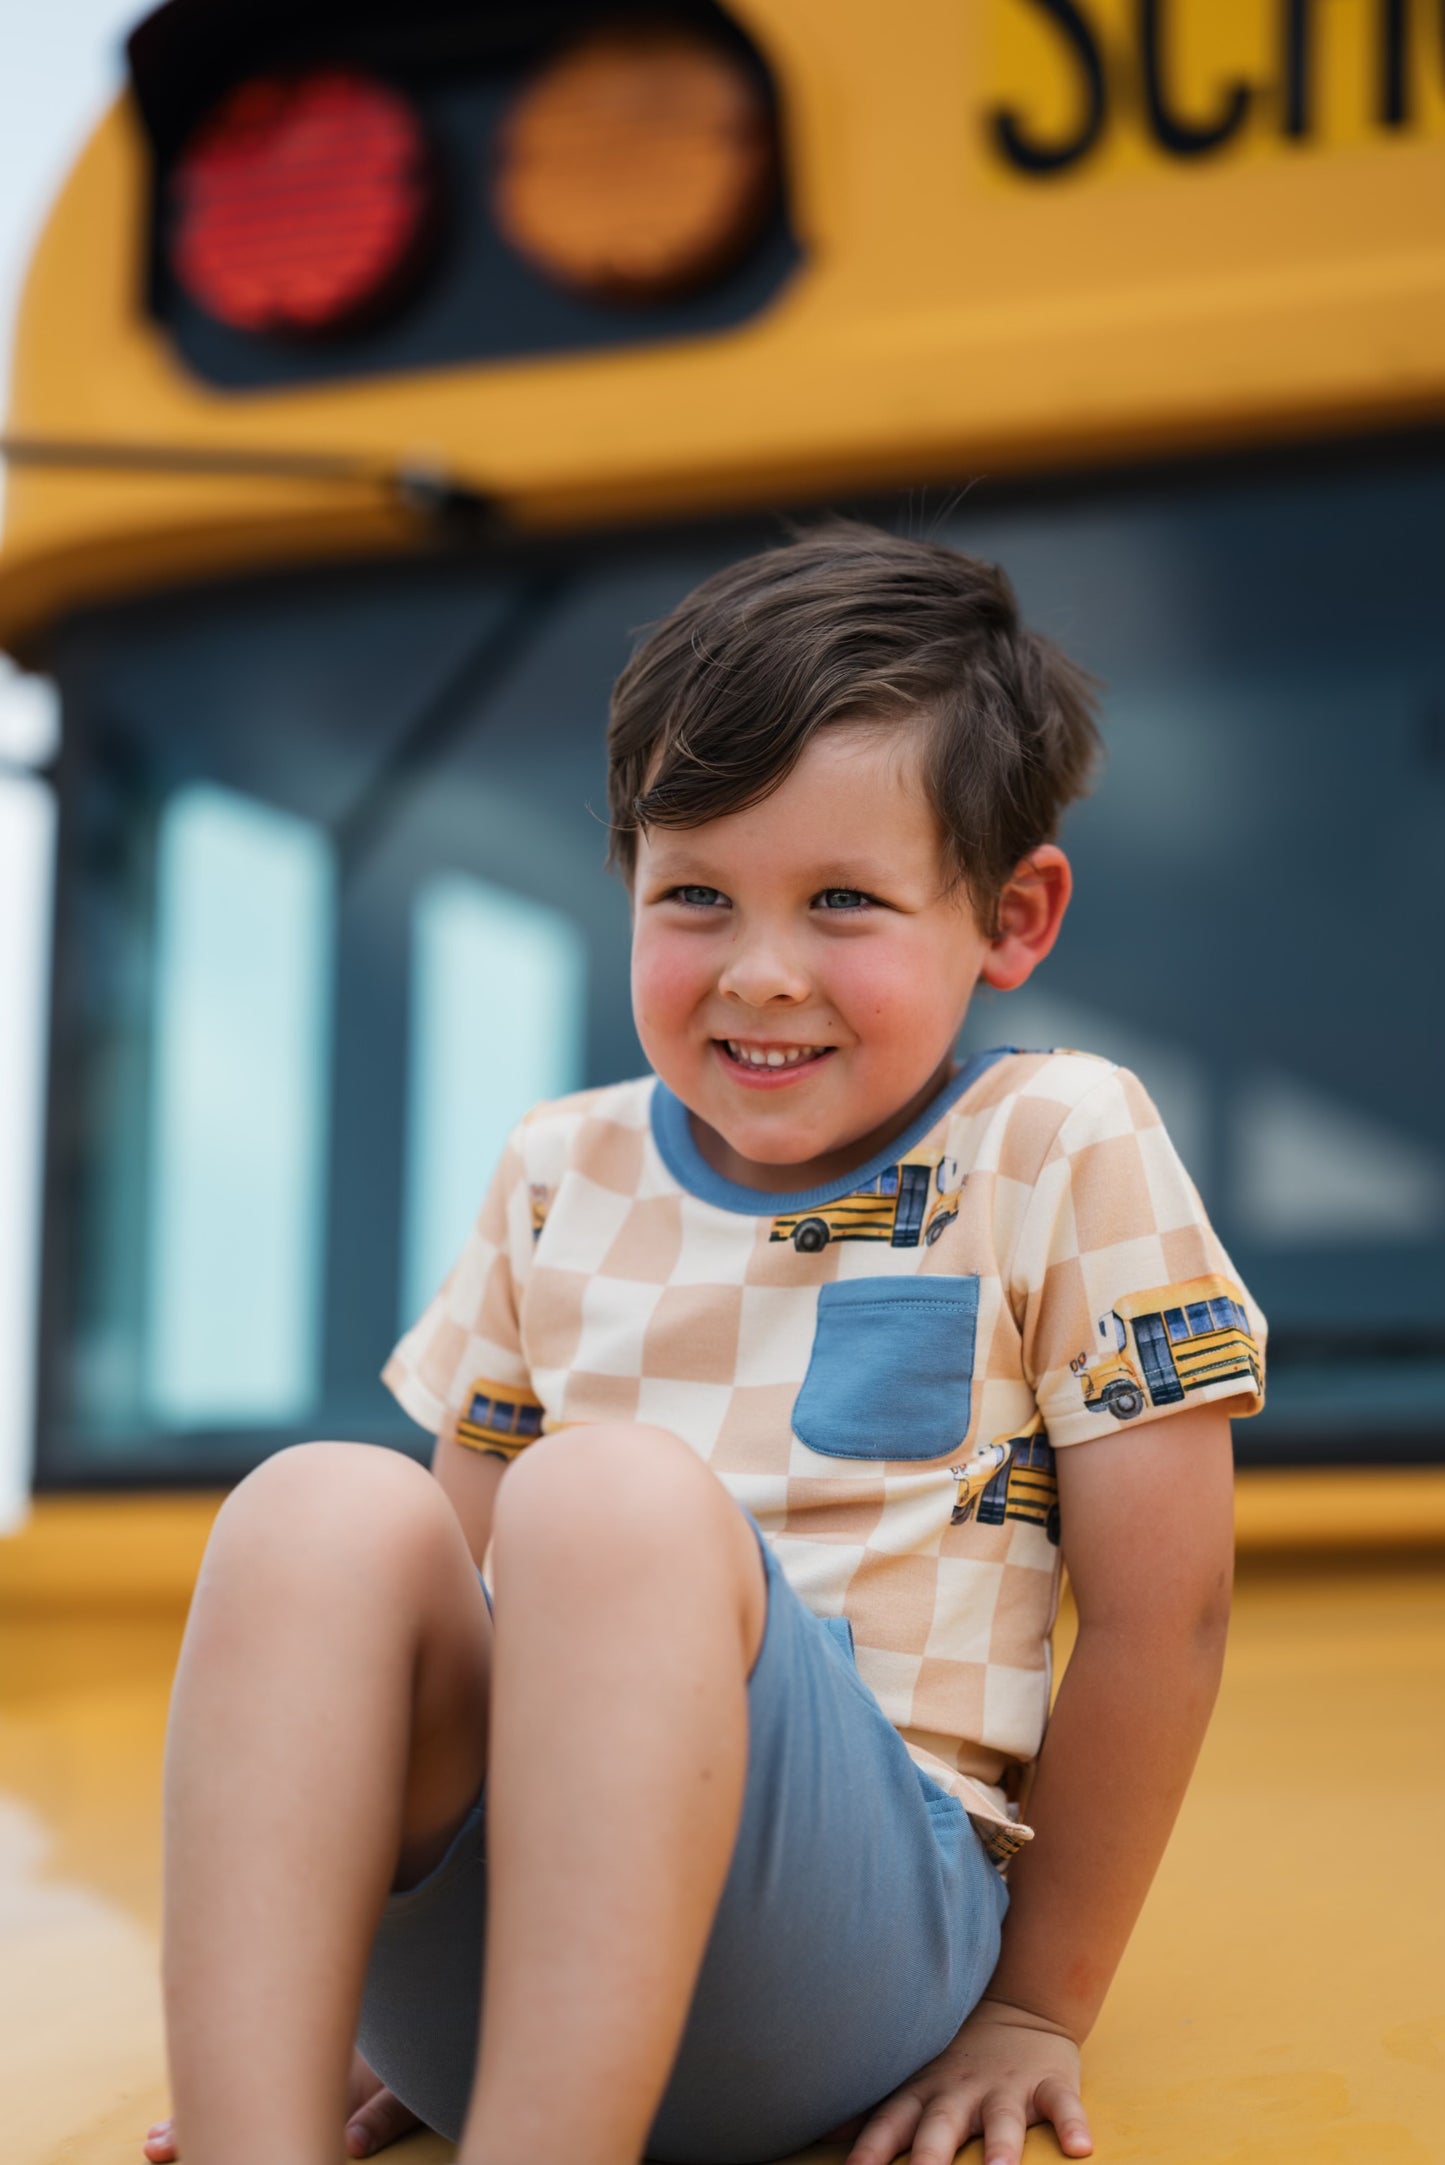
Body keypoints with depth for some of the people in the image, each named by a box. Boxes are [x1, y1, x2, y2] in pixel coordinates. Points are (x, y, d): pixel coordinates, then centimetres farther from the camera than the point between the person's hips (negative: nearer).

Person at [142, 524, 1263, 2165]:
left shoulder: (1062, 1152, 2)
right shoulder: (564, 1174, 15)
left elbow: (1156, 1614, 1)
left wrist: (1034, 2014, 4)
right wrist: (375, 1964, 12)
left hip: (860, 1934, -4)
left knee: (613, 1494, -31)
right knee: (320, 1513, -25)